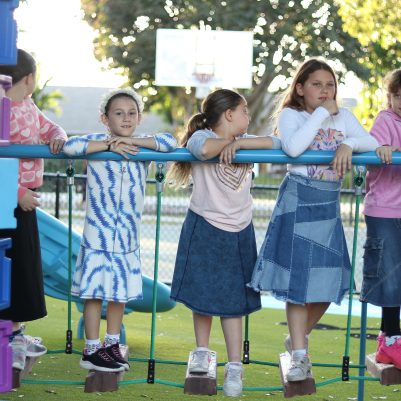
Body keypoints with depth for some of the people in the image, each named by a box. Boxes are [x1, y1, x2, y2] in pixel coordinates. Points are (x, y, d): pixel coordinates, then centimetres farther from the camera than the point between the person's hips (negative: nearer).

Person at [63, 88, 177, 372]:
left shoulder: (140, 147, 5)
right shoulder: (98, 141, -4)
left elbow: (171, 142, -10)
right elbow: (70, 146, -21)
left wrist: (131, 140, -15)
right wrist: (109, 145, -19)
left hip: (128, 235, 4)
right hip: (98, 234, -4)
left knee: (120, 292, 12)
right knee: (95, 291, 0)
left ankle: (112, 344, 24)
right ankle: (92, 351, 7)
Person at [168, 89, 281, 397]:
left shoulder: (245, 141, 5)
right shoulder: (202, 137, -9)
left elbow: (275, 143, -12)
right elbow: (205, 149, -33)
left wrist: (239, 142, -21)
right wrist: (229, 141, -17)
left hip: (238, 233, 3)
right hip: (205, 229, -3)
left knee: (233, 300, 1)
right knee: (203, 291, 8)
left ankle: (235, 367, 2)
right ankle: (202, 352, 28)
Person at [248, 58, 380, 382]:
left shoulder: (344, 117, 9)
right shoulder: (291, 115, -3)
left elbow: (373, 142, -2)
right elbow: (293, 147, -24)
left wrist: (349, 143, -20)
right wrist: (322, 113, -17)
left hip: (329, 204, 5)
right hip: (299, 200, -4)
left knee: (329, 281, 5)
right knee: (298, 277, -4)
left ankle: (298, 338, 28)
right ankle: (299, 355, 2)